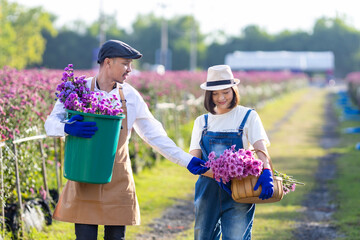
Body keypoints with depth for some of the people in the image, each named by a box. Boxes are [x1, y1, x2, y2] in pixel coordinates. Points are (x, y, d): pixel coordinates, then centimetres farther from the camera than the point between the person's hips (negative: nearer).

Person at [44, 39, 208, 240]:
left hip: (118, 179, 3)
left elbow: (154, 134, 12)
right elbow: (51, 125, -4)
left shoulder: (130, 96, 6)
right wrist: (67, 128, -28)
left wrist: (186, 160, 5)